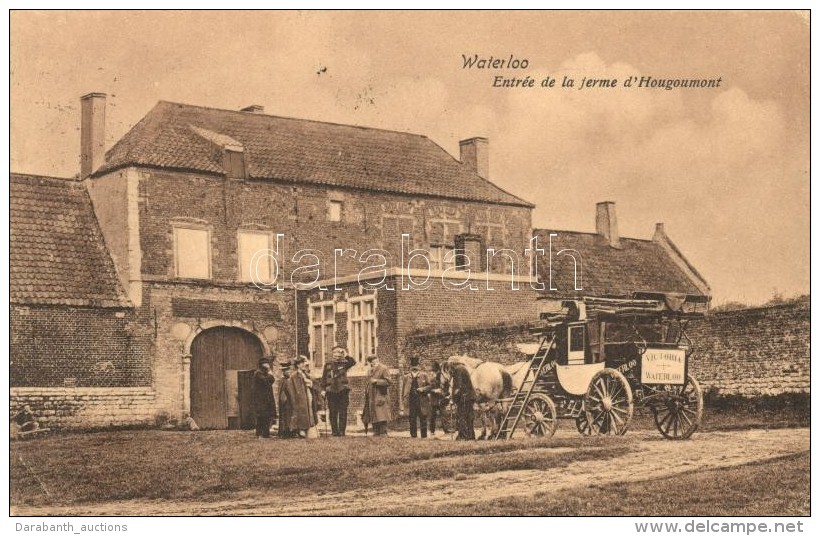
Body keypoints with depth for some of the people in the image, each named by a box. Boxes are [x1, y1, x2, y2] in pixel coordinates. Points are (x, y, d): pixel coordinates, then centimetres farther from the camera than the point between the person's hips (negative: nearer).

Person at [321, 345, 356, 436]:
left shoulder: (344, 363, 6)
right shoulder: (328, 364, 8)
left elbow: (353, 362, -14)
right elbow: (324, 378, 10)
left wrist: (346, 355, -17)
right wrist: (323, 389, 3)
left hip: (343, 390, -1)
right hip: (331, 391, 1)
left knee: (343, 412, -1)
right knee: (333, 413, 2)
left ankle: (342, 431, 3)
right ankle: (335, 431, 8)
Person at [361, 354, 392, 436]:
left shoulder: (383, 369, -6)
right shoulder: (370, 371, 19)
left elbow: (388, 382, -12)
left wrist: (376, 381, -15)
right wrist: (366, 389, 15)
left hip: (380, 397, -8)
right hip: (371, 397, 8)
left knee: (381, 417, -12)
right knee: (374, 417, 8)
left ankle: (383, 433, -11)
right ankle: (376, 433, 13)